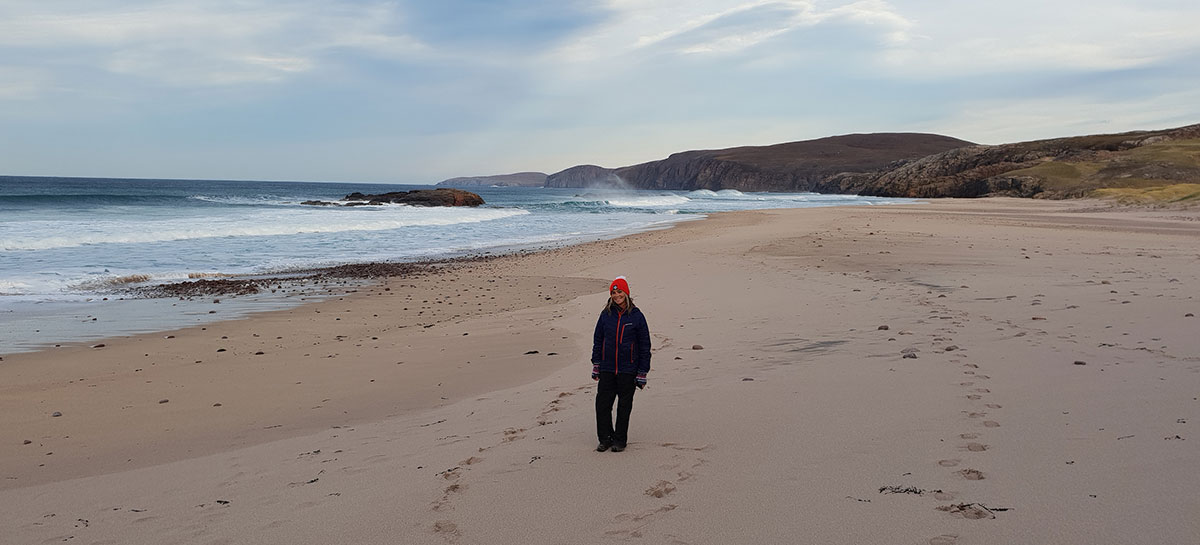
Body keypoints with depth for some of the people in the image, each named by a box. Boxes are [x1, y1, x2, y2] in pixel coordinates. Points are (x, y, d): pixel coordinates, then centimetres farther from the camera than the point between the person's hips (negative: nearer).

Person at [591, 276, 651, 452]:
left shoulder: (636, 316, -5)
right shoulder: (606, 314, 3)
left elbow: (645, 345, -1)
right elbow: (598, 340, 12)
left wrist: (642, 372, -3)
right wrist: (596, 365, 8)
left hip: (628, 370, -2)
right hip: (607, 369, 2)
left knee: (624, 406, 7)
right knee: (602, 403, 1)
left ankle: (620, 439, 20)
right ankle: (605, 438, 15)